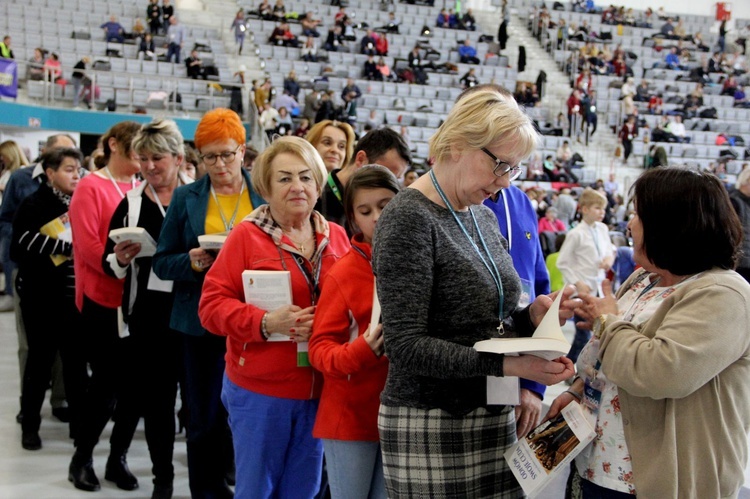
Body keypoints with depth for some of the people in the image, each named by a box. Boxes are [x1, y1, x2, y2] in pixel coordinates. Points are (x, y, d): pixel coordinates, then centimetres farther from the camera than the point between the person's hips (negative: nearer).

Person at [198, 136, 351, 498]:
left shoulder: (336, 237, 6)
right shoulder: (246, 235, -6)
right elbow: (212, 305, -9)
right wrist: (265, 323, -24)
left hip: (320, 390, 4)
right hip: (259, 390, -4)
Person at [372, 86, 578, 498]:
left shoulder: (485, 219, 11)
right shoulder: (409, 219, -14)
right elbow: (407, 346, -20)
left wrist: (531, 316, -2)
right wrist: (510, 364, -25)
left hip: (494, 418, 7)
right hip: (431, 428, -7)